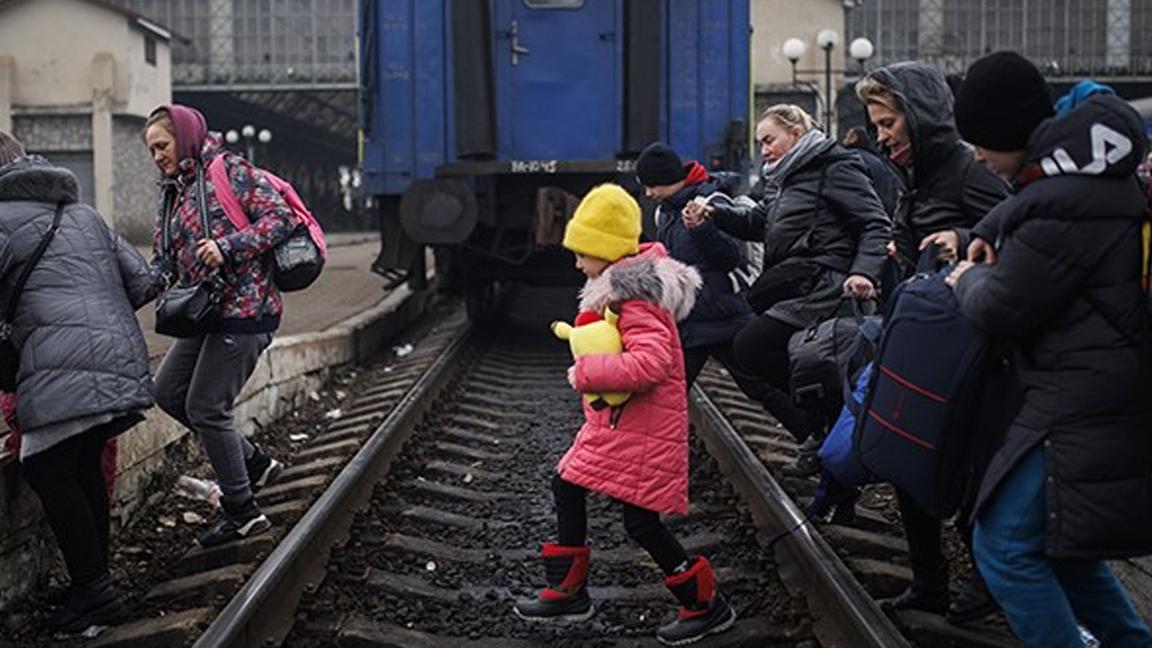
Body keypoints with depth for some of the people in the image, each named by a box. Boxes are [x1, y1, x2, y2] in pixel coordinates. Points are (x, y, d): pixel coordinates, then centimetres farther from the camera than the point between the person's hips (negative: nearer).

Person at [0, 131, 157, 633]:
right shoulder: (84, 213, 26)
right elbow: (143, 282, 25)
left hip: (67, 371, -8)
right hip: (125, 362, 8)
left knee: (48, 471, 0)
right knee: (83, 466, 17)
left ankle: (94, 591, 0)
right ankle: (96, 586, 22)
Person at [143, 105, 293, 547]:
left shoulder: (230, 170, -8)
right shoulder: (173, 191, 17)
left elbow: (280, 218, -16)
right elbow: (165, 263, 18)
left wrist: (227, 246, -25)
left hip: (244, 309, -9)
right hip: (208, 312, 9)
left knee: (205, 408, -6)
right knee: (168, 392, 11)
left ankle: (243, 513, 7)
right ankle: (254, 462, 20)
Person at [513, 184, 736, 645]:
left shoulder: (637, 301, -21)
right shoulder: (621, 289, 10)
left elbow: (650, 363, -34)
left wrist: (585, 373, -25)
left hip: (643, 429, -11)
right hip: (617, 422, 11)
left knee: (641, 521, -7)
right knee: (567, 486, 17)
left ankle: (707, 606, 9)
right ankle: (569, 591, 29)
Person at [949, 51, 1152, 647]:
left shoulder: (1064, 206, -23)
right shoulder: (1082, 163, 9)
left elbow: (999, 309, -17)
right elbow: (1025, 203, 32)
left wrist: (969, 280, 5)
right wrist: (987, 234, 12)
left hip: (1084, 409, -10)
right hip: (1099, 392, 10)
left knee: (1005, 545, -5)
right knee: (1057, 540, 19)